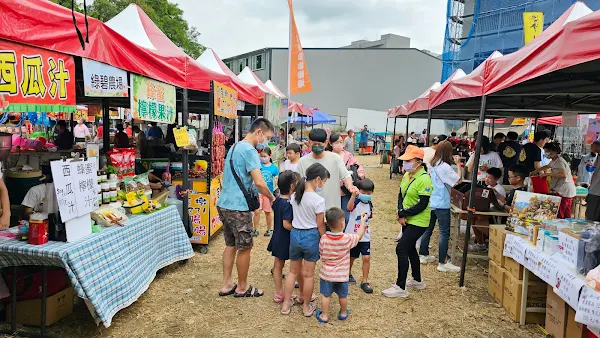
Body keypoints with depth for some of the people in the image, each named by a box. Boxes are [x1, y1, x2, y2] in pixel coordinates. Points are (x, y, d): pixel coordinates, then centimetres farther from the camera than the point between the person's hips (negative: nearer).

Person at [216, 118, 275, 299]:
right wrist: (272, 198, -5)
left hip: (224, 204, 9)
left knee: (230, 245, 18)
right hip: (238, 207, -9)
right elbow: (259, 182, -22)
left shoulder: (235, 146, 15)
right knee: (244, 248, 5)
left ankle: (226, 284, 25)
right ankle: (242, 287, 19)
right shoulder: (249, 150, -16)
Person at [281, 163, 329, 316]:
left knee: (293, 271, 19)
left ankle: (286, 305, 26)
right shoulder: (318, 200, -17)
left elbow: (293, 217, 7)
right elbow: (320, 226, -11)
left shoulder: (294, 195, -2)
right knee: (308, 274, 11)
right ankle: (306, 306, 25)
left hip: (295, 234, 5)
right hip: (311, 236, -5)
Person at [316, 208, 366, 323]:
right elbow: (359, 236, -2)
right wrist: (363, 222, 11)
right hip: (342, 275, 0)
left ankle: (324, 316, 24)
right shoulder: (348, 239, -20)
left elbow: (321, 254, -5)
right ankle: (343, 313, 38)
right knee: (343, 295, 20)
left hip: (326, 273, 0)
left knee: (326, 295, 14)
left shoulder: (323, 239, -16)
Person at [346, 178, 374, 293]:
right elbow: (349, 208, -40)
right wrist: (353, 195, -54)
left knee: (366, 258, -5)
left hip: (365, 236, 4)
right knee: (351, 258, 13)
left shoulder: (370, 204, 2)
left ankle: (365, 282, 8)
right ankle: (348, 274, 40)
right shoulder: (356, 201, -16)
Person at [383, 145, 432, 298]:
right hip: (407, 220, 9)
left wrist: (403, 214, -17)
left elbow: (422, 205, -23)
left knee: (401, 249, -10)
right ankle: (417, 281, 38)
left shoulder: (424, 179, -21)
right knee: (410, 249, 19)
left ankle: (401, 287, 1)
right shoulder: (407, 175, 4)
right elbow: (401, 195, 6)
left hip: (418, 222, -9)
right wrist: (401, 214, -9)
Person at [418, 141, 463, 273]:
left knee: (428, 229, 17)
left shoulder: (432, 164, 6)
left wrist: (453, 163, 10)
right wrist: (458, 164, -7)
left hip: (430, 202, 8)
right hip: (441, 204, -8)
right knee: (445, 233, 0)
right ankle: (443, 263, 4)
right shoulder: (445, 167, -18)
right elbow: (458, 180, -16)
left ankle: (423, 255, 28)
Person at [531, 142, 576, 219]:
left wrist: (547, 174, -26)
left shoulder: (559, 161, -14)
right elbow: (546, 166, 37)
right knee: (566, 217, 13)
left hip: (563, 192, -11)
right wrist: (535, 171, 32)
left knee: (558, 216, -13)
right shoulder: (554, 161, 16)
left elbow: (563, 174, -30)